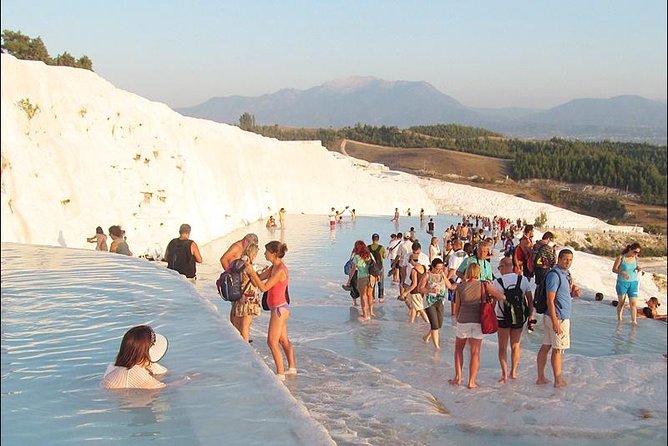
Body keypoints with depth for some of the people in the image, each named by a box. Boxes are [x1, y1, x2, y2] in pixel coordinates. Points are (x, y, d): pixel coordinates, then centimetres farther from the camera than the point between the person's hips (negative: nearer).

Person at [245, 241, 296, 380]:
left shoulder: (280, 270, -22)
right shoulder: (274, 267, 7)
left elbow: (264, 287, -23)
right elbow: (259, 279, 12)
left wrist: (252, 271, -22)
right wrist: (250, 269, -2)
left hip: (279, 309, -10)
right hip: (280, 309, 10)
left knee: (272, 342, -5)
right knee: (283, 340, 22)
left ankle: (280, 374, 1)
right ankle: (292, 368, 35)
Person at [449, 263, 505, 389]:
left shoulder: (460, 287, 0)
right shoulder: (484, 285, -3)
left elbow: (456, 308, 5)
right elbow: (502, 297, -4)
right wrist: (489, 294, 12)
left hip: (463, 321, 0)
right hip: (478, 322, 0)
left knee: (458, 349, 19)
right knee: (475, 352, 7)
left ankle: (458, 377, 16)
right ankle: (471, 381, 8)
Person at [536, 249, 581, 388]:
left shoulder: (564, 274, 13)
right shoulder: (554, 275, -17)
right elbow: (550, 300, -21)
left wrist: (573, 293, 3)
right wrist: (555, 322, -25)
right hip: (558, 317, -9)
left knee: (546, 346, 11)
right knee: (558, 349, 1)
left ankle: (541, 378, 17)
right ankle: (558, 380, 10)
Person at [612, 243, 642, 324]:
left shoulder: (635, 258, 3)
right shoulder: (621, 258, -9)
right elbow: (614, 269, -8)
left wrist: (638, 269, -6)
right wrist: (622, 272, -25)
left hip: (633, 283, 3)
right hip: (622, 283, -3)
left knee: (633, 303, -7)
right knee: (621, 302, 7)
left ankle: (634, 321, -8)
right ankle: (619, 319, 23)